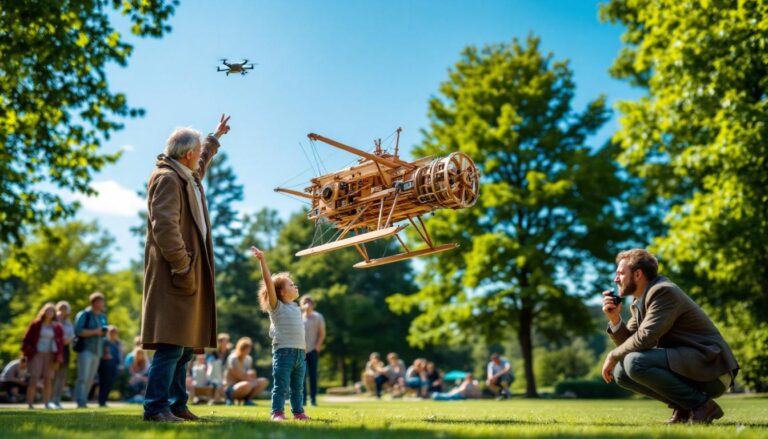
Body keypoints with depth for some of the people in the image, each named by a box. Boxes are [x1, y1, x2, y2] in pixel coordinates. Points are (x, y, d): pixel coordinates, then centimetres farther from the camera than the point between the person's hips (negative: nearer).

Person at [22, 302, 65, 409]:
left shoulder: (57, 327, 7)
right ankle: (30, 403, -5)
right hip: (36, 354, -2)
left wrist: (58, 359, 1)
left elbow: (60, 344, 7)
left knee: (48, 380, 1)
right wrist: (26, 353, -5)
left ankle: (47, 403, 8)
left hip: (50, 355, 2)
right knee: (34, 379, -9)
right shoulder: (35, 324, 1)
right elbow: (26, 339, 3)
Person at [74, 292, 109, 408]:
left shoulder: (103, 317, 18)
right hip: (86, 349, -7)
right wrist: (94, 332, -18)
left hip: (97, 351, 7)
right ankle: (80, 402, -14)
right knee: (83, 377, -13)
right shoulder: (84, 315, -4)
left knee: (90, 379, 7)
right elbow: (78, 330, -15)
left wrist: (104, 332, 5)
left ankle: (83, 401, 13)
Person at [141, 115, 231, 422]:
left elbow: (200, 165, 46)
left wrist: (215, 138, 56)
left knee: (186, 345, 11)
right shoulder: (166, 178, -11)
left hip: (192, 273, 10)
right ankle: (155, 407, -7)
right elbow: (164, 226, -21)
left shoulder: (187, 176, 20)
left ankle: (176, 406, 16)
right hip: (174, 274, -10)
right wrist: (182, 266, -22)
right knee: (172, 345, -12)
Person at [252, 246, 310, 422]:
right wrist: (262, 260, -23)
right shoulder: (276, 306, -4)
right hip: (283, 351, -6)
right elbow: (268, 282, -15)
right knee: (281, 386, -5)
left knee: (297, 386, 13)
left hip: (300, 352, 6)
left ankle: (298, 411, 21)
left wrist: (304, 349, 19)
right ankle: (277, 412, 1)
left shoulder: (296, 308, 16)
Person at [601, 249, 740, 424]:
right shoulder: (639, 301, 13)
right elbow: (628, 342, 9)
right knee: (620, 371, 2)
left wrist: (613, 356, -11)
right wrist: (614, 317, -6)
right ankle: (683, 406, 6)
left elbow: (644, 339, -24)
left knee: (635, 362, -27)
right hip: (683, 365, 9)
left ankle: (701, 404, -12)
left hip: (710, 367, -9)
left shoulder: (663, 291, -16)